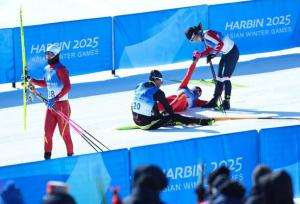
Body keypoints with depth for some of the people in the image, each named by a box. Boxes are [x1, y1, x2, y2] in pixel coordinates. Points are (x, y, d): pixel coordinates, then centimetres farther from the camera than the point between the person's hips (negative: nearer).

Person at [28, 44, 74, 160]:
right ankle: (47, 157, 9)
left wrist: (55, 99, -33)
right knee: (47, 133, 2)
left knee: (64, 133, -1)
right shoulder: (47, 69, 10)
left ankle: (70, 156, 12)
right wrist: (32, 81, 16)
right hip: (51, 105, 7)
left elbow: (67, 87, -26)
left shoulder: (60, 69, -16)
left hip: (62, 105, -7)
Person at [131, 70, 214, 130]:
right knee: (174, 116, 3)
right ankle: (200, 121, 9)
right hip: (148, 124, -6)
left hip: (136, 121, 6)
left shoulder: (139, 87, 8)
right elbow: (167, 107, -4)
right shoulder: (157, 92, -12)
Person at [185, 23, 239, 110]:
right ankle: (214, 101, 17)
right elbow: (210, 49, 12)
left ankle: (227, 102, -13)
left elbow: (220, 44, -29)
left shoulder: (207, 34, -23)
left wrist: (213, 54, -23)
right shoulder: (204, 37, 6)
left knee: (225, 78, -14)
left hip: (232, 52, -10)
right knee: (220, 77, 12)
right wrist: (199, 55, 1)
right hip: (226, 53, 10)